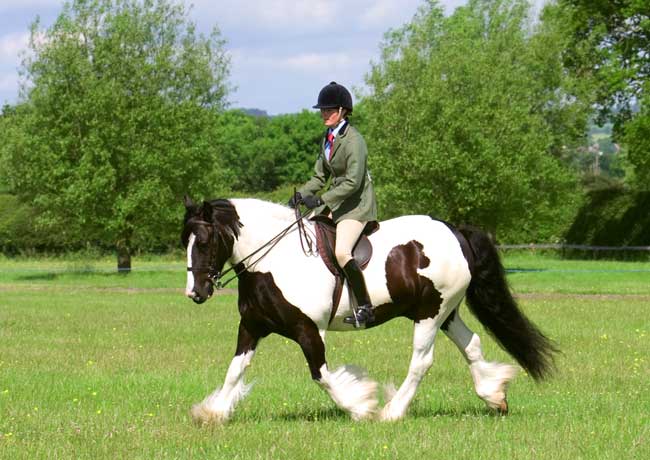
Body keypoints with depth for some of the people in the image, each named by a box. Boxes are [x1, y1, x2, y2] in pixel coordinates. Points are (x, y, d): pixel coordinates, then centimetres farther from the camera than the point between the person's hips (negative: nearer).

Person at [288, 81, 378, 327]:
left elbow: (353, 182, -23)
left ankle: (365, 308, -23)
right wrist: (301, 194, -1)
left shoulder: (353, 140, -17)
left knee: (341, 252, -26)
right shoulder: (328, 138, 11)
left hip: (357, 204, -10)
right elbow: (320, 176, 16)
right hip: (335, 202, 10)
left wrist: (321, 200, -28)